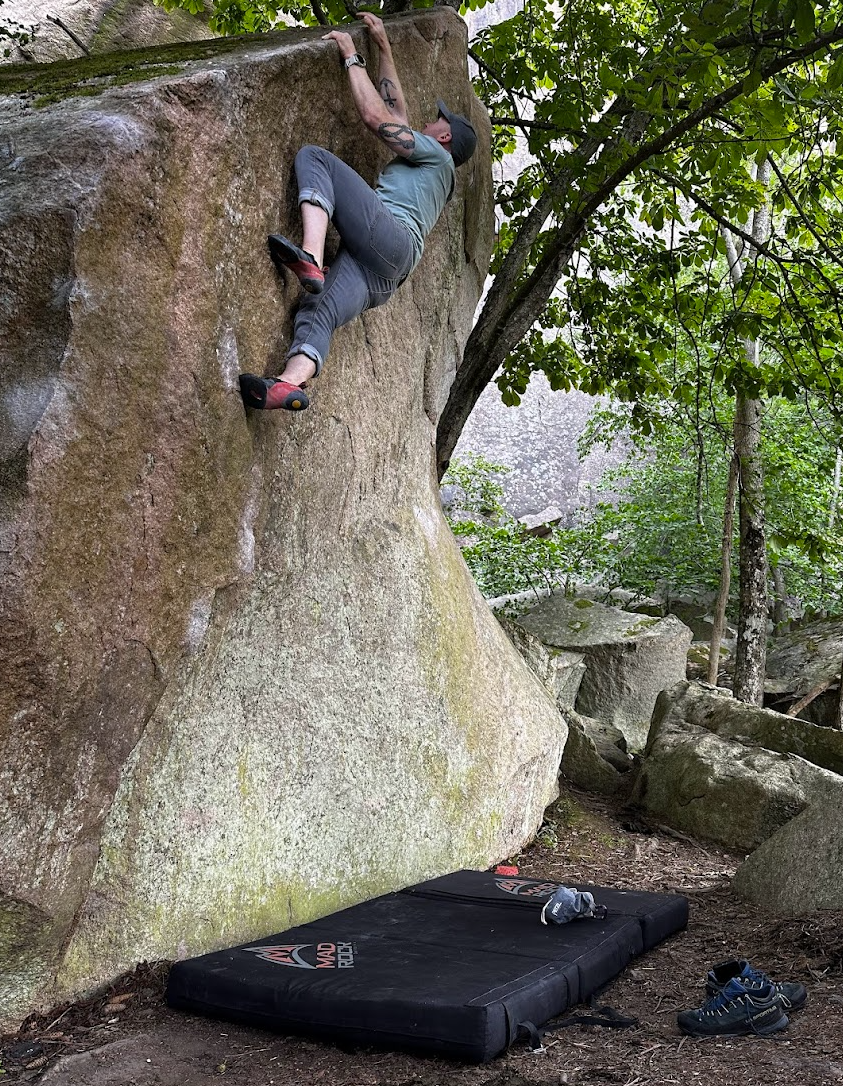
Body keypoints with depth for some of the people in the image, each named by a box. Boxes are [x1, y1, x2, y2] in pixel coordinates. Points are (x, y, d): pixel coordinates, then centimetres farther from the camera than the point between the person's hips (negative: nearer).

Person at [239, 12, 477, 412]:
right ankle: (290, 383, -47)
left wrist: (353, 57, 16)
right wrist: (383, 46, 50)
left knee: (313, 157, -8)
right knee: (316, 314, -19)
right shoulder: (425, 169, 42)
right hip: (381, 275, 8)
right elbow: (394, 107, 47)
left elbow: (375, 116, 7)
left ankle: (310, 259, -32)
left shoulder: (437, 155, 17)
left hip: (390, 236, -8)